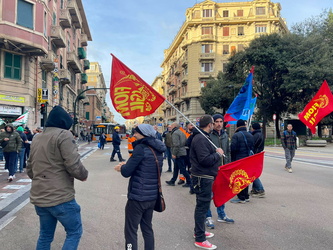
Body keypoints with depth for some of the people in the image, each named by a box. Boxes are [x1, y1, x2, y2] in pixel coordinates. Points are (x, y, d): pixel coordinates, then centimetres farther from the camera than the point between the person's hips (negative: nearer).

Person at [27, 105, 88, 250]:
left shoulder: (36, 139, 14)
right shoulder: (63, 135, -11)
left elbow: (29, 170, 20)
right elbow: (74, 165, -19)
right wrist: (84, 175, -1)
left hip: (38, 197, 8)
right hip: (60, 197, -8)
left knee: (45, 235, 19)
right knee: (74, 232, 8)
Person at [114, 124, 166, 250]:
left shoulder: (141, 148, -16)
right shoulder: (158, 150, 9)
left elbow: (126, 172, -16)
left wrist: (122, 166, 5)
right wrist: (126, 167, 13)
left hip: (137, 197, -8)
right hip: (152, 196, 8)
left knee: (131, 231, 5)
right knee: (147, 228, 20)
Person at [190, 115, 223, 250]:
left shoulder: (202, 137, 14)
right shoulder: (201, 139, -21)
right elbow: (205, 160, -27)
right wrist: (218, 154, -15)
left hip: (205, 177, 11)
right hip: (203, 178, -11)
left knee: (202, 205, 21)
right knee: (202, 207, -2)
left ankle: (199, 231, 37)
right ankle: (200, 239, 9)